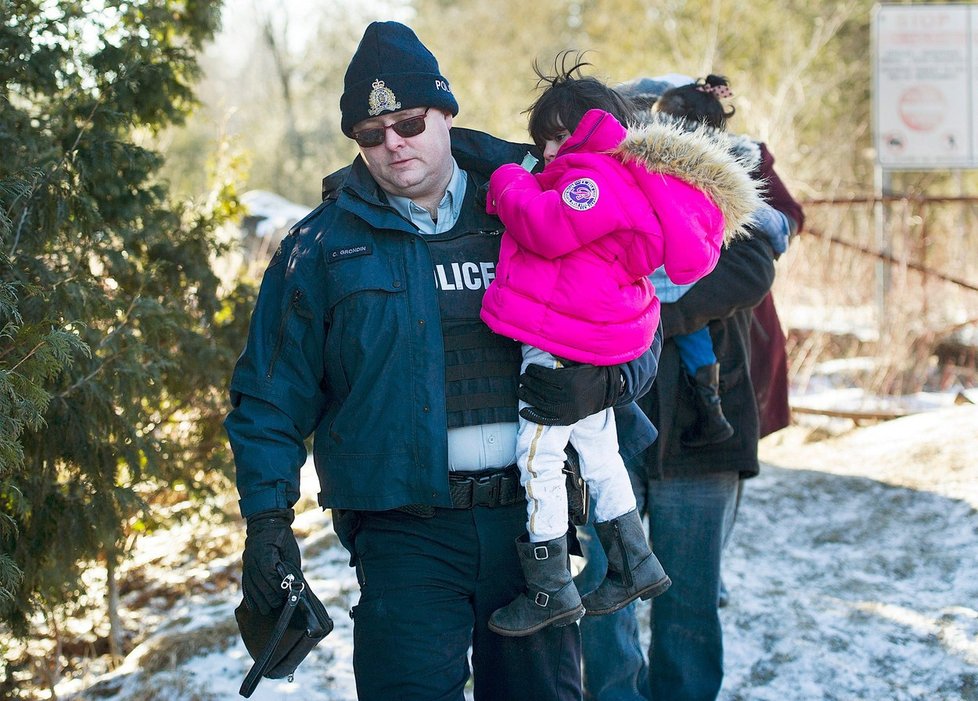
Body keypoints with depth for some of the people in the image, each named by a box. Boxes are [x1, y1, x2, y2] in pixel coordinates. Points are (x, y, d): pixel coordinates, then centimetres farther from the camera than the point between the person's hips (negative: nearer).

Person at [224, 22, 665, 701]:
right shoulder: (322, 246, 4)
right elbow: (270, 397, 5)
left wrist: (602, 381, -11)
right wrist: (267, 518, -4)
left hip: (530, 518, 2)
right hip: (405, 532, -2)